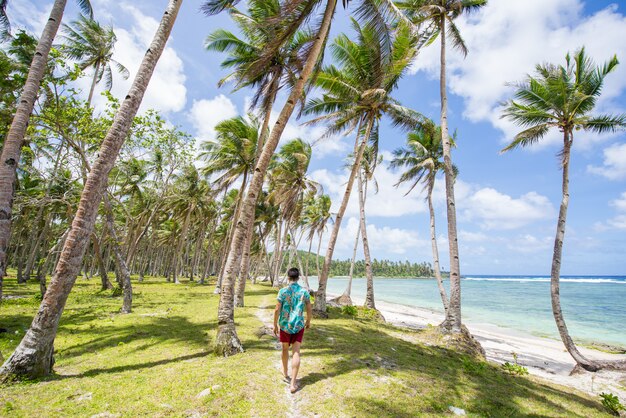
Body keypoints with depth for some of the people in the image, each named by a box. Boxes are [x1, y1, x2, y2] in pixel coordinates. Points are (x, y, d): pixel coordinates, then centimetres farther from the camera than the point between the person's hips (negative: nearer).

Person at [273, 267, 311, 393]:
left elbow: (277, 310, -10)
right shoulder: (305, 292, -5)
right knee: (296, 352, 3)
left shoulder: (283, 291, -10)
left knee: (285, 349, 20)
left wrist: (275, 325, 2)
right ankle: (293, 383, 0)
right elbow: (309, 310, 2)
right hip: (299, 325, 0)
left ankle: (285, 373, 41)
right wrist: (308, 322, 19)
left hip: (285, 325, 0)